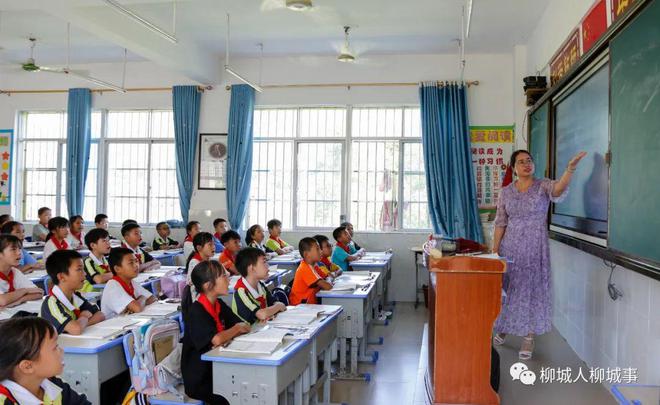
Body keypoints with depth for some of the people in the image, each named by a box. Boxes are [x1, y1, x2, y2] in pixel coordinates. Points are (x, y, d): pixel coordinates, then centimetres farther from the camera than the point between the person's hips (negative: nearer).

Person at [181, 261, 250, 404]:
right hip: (199, 380, -7)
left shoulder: (220, 305, 5)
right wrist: (236, 329, -12)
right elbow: (216, 340, -31)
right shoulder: (195, 312, -19)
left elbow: (245, 327, 2)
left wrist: (226, 337, -17)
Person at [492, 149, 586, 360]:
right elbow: (500, 223, 5)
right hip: (510, 246, 2)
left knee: (532, 288, 2)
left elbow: (558, 189, -29)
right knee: (506, 288, 10)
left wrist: (570, 168, -47)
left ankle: (529, 337, 16)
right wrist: (494, 250, 2)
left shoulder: (543, 186, -4)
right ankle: (503, 327, 34)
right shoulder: (506, 192, 4)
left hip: (535, 247, -2)